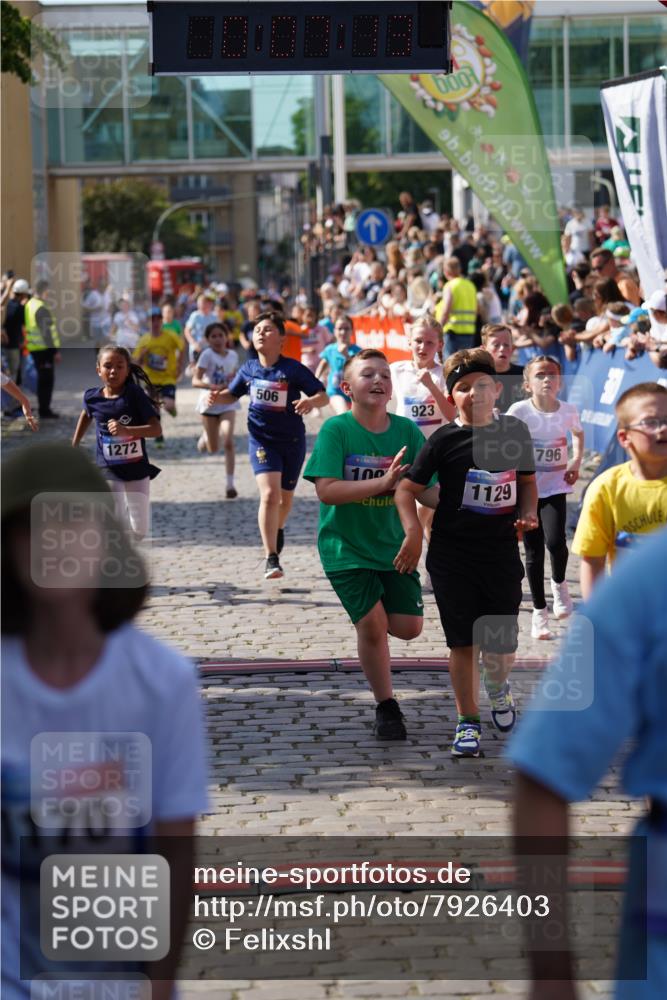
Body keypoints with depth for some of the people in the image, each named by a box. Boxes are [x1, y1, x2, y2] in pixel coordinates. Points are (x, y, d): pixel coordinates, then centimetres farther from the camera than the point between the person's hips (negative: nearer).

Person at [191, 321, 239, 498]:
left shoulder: (232, 355, 0)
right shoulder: (207, 354, -13)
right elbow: (195, 381, -20)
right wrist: (213, 386, -38)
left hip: (228, 403, 2)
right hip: (209, 403, -2)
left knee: (228, 442, -17)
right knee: (213, 449, 8)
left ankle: (230, 484, -13)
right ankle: (205, 436, 46)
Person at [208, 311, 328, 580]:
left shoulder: (293, 369, -12)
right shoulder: (249, 369, -1)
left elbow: (324, 396, -11)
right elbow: (232, 394, 15)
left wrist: (311, 402, -34)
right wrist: (217, 396, -7)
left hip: (292, 440, 0)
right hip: (262, 439, 0)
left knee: (285, 496, 17)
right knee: (269, 494, -18)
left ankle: (278, 529, 52)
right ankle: (271, 558, -16)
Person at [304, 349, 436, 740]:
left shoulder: (407, 431, -2)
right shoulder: (336, 430, -11)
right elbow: (327, 490, -21)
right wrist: (382, 482, -29)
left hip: (393, 545, 3)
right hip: (346, 546, -3)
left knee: (409, 627, -2)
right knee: (372, 623, -9)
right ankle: (387, 707, 9)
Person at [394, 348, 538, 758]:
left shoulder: (515, 432, 1)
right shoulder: (444, 441, -7)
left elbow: (528, 481, 14)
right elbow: (408, 489, -5)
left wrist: (528, 514, -4)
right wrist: (413, 531, -18)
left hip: (502, 551, 2)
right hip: (452, 556, -2)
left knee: (501, 644, 4)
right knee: (463, 643, 2)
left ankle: (498, 686, 37)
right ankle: (468, 721, 14)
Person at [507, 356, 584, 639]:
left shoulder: (568, 410, -4)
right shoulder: (519, 411, -12)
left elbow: (578, 433, 18)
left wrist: (576, 462, 6)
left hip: (555, 487, 1)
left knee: (555, 541, -18)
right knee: (533, 551, 3)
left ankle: (559, 583, 16)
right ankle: (539, 611, 17)